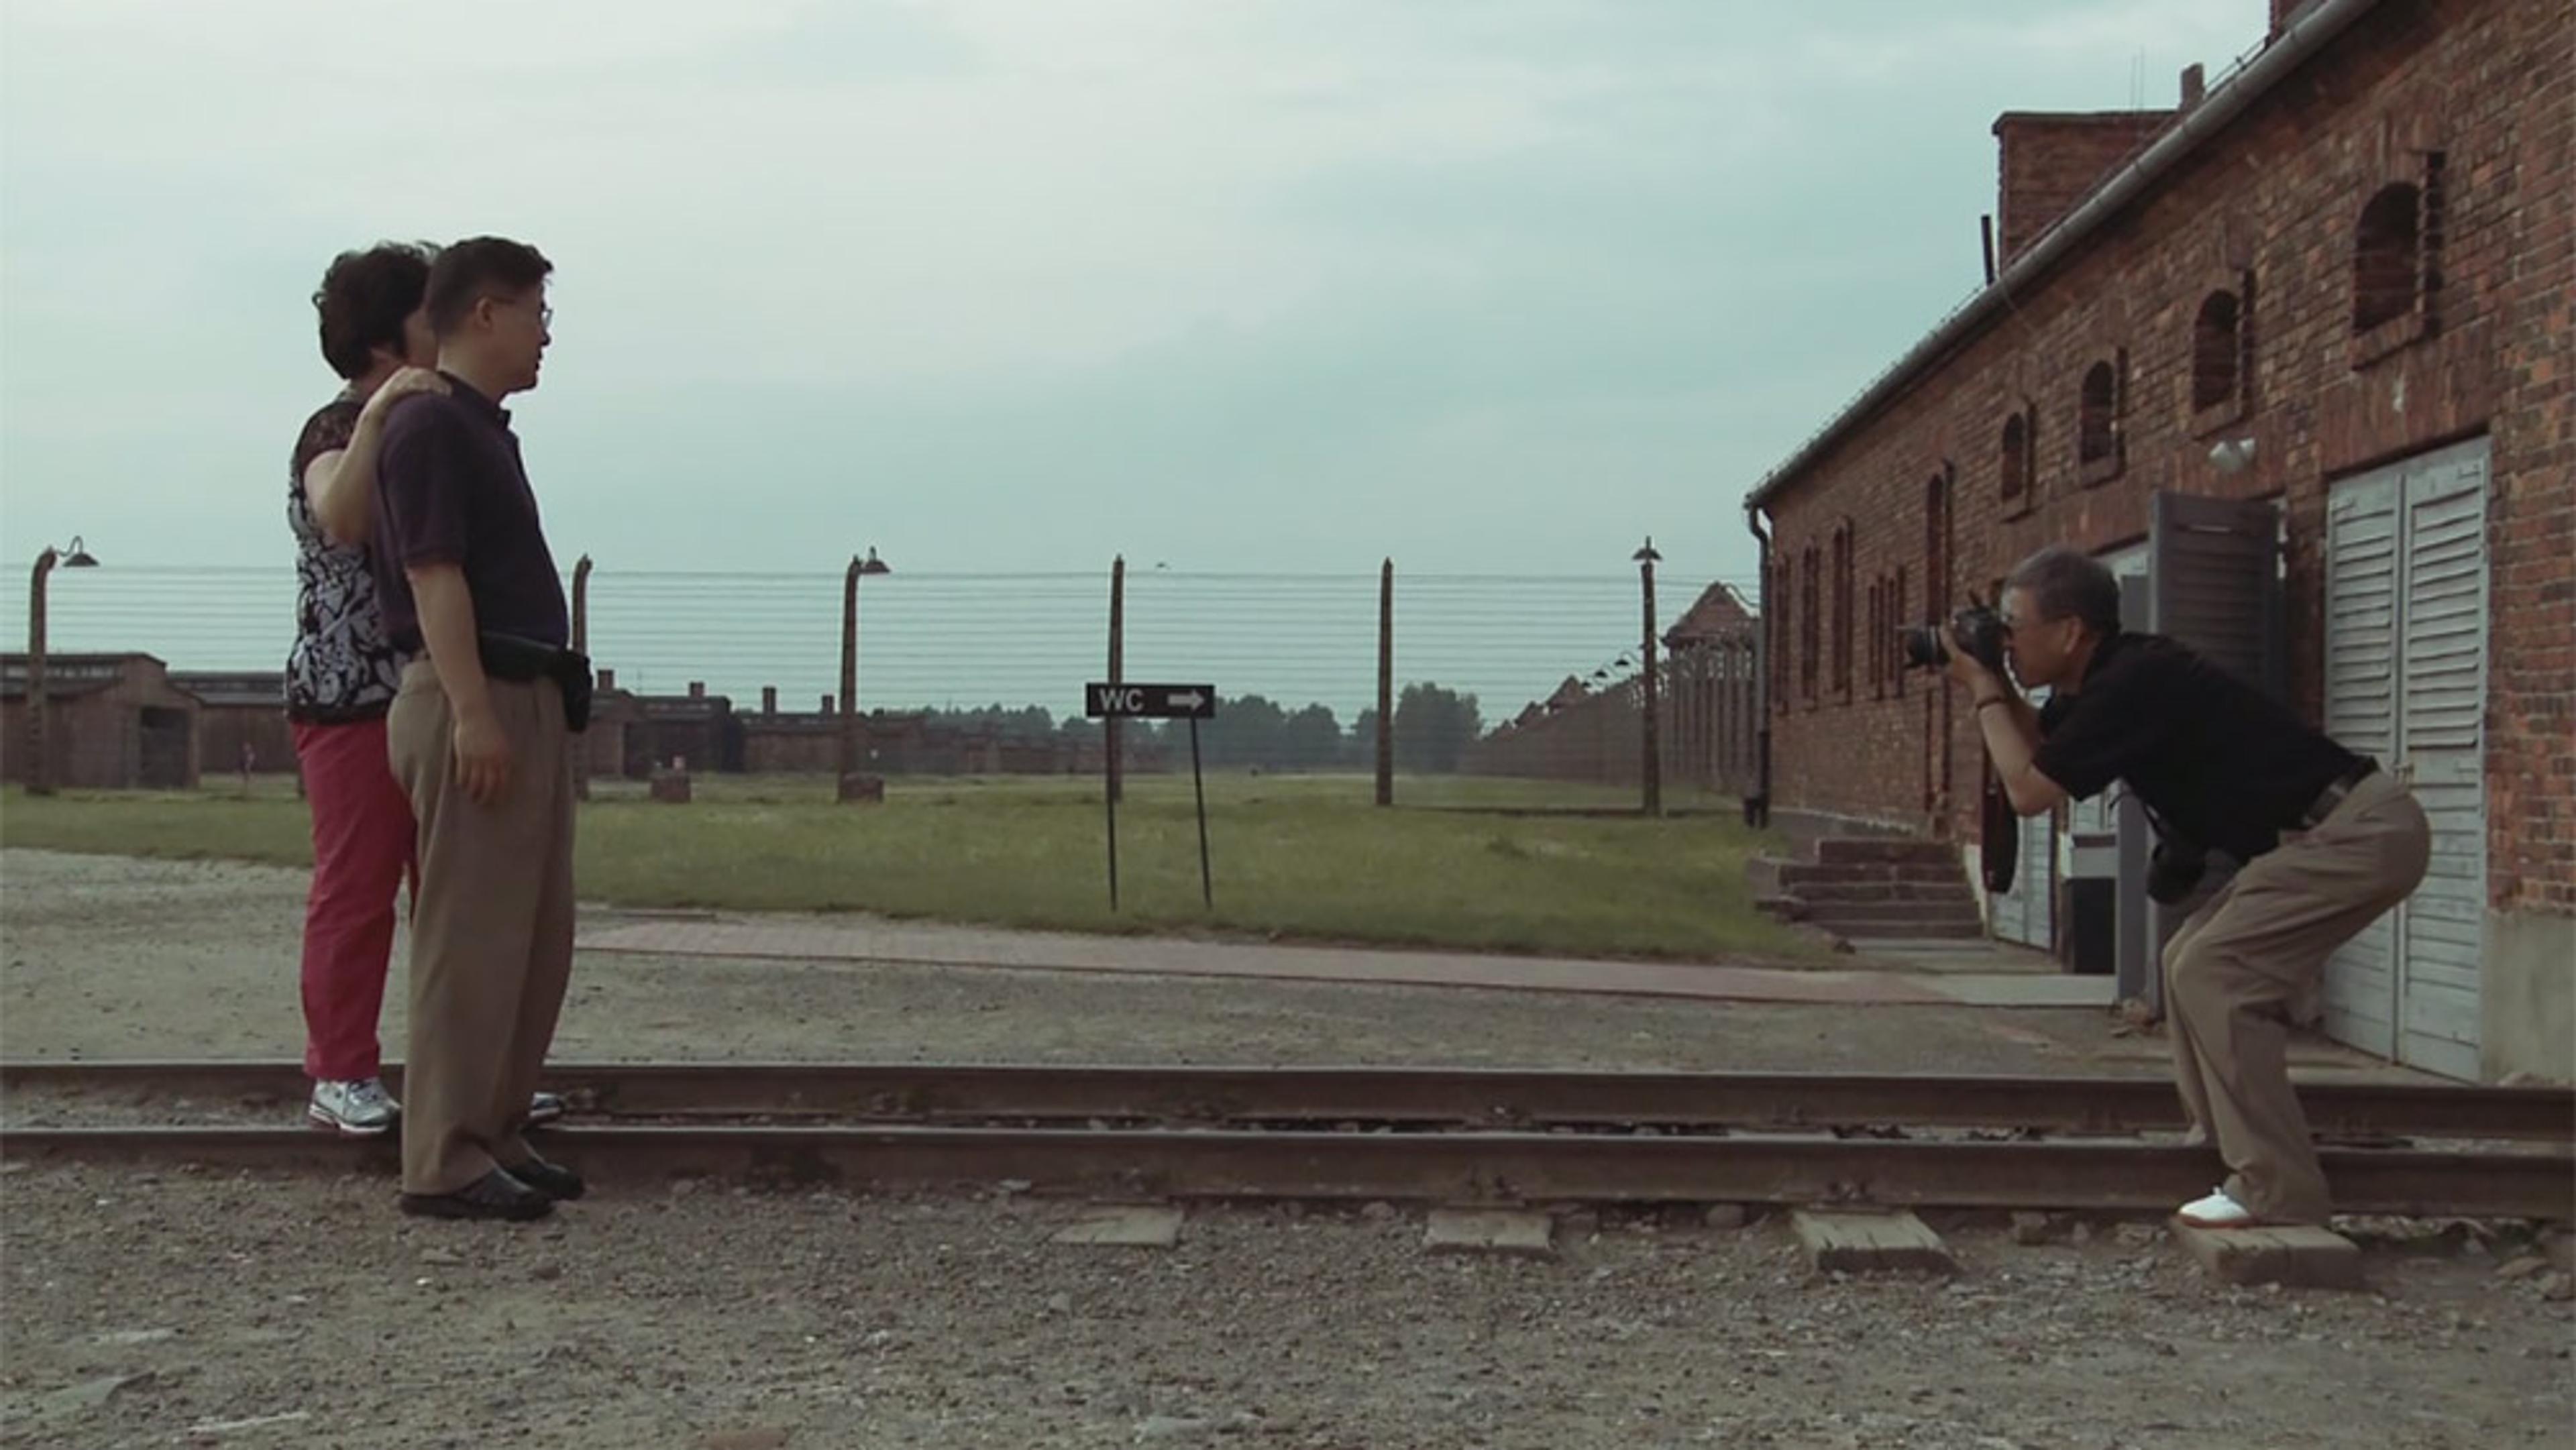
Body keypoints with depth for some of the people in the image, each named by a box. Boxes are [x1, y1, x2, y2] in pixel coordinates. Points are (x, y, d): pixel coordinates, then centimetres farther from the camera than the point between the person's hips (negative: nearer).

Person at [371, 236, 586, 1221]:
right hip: (470, 702, -10)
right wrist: (472, 713, -23)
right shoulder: (429, 426, -10)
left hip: (529, 701, 10)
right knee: (470, 939, -8)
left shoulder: (485, 428, 19)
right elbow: (432, 575, -18)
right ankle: (445, 1163, -3)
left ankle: (494, 1133, 20)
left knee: (538, 939, 12)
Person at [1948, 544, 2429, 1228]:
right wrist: (1997, 689, 11)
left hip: (2360, 832, -10)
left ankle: (2277, 1193, -11)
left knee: (2211, 974, -13)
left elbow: (2029, 790, -16)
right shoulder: (2109, 679, 11)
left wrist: (1985, 693, -4)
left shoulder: (2133, 683, -19)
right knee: (2193, 962, 13)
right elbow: (2040, 749, 26)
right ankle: (2232, 1145, 21)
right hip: (2342, 832, 10)